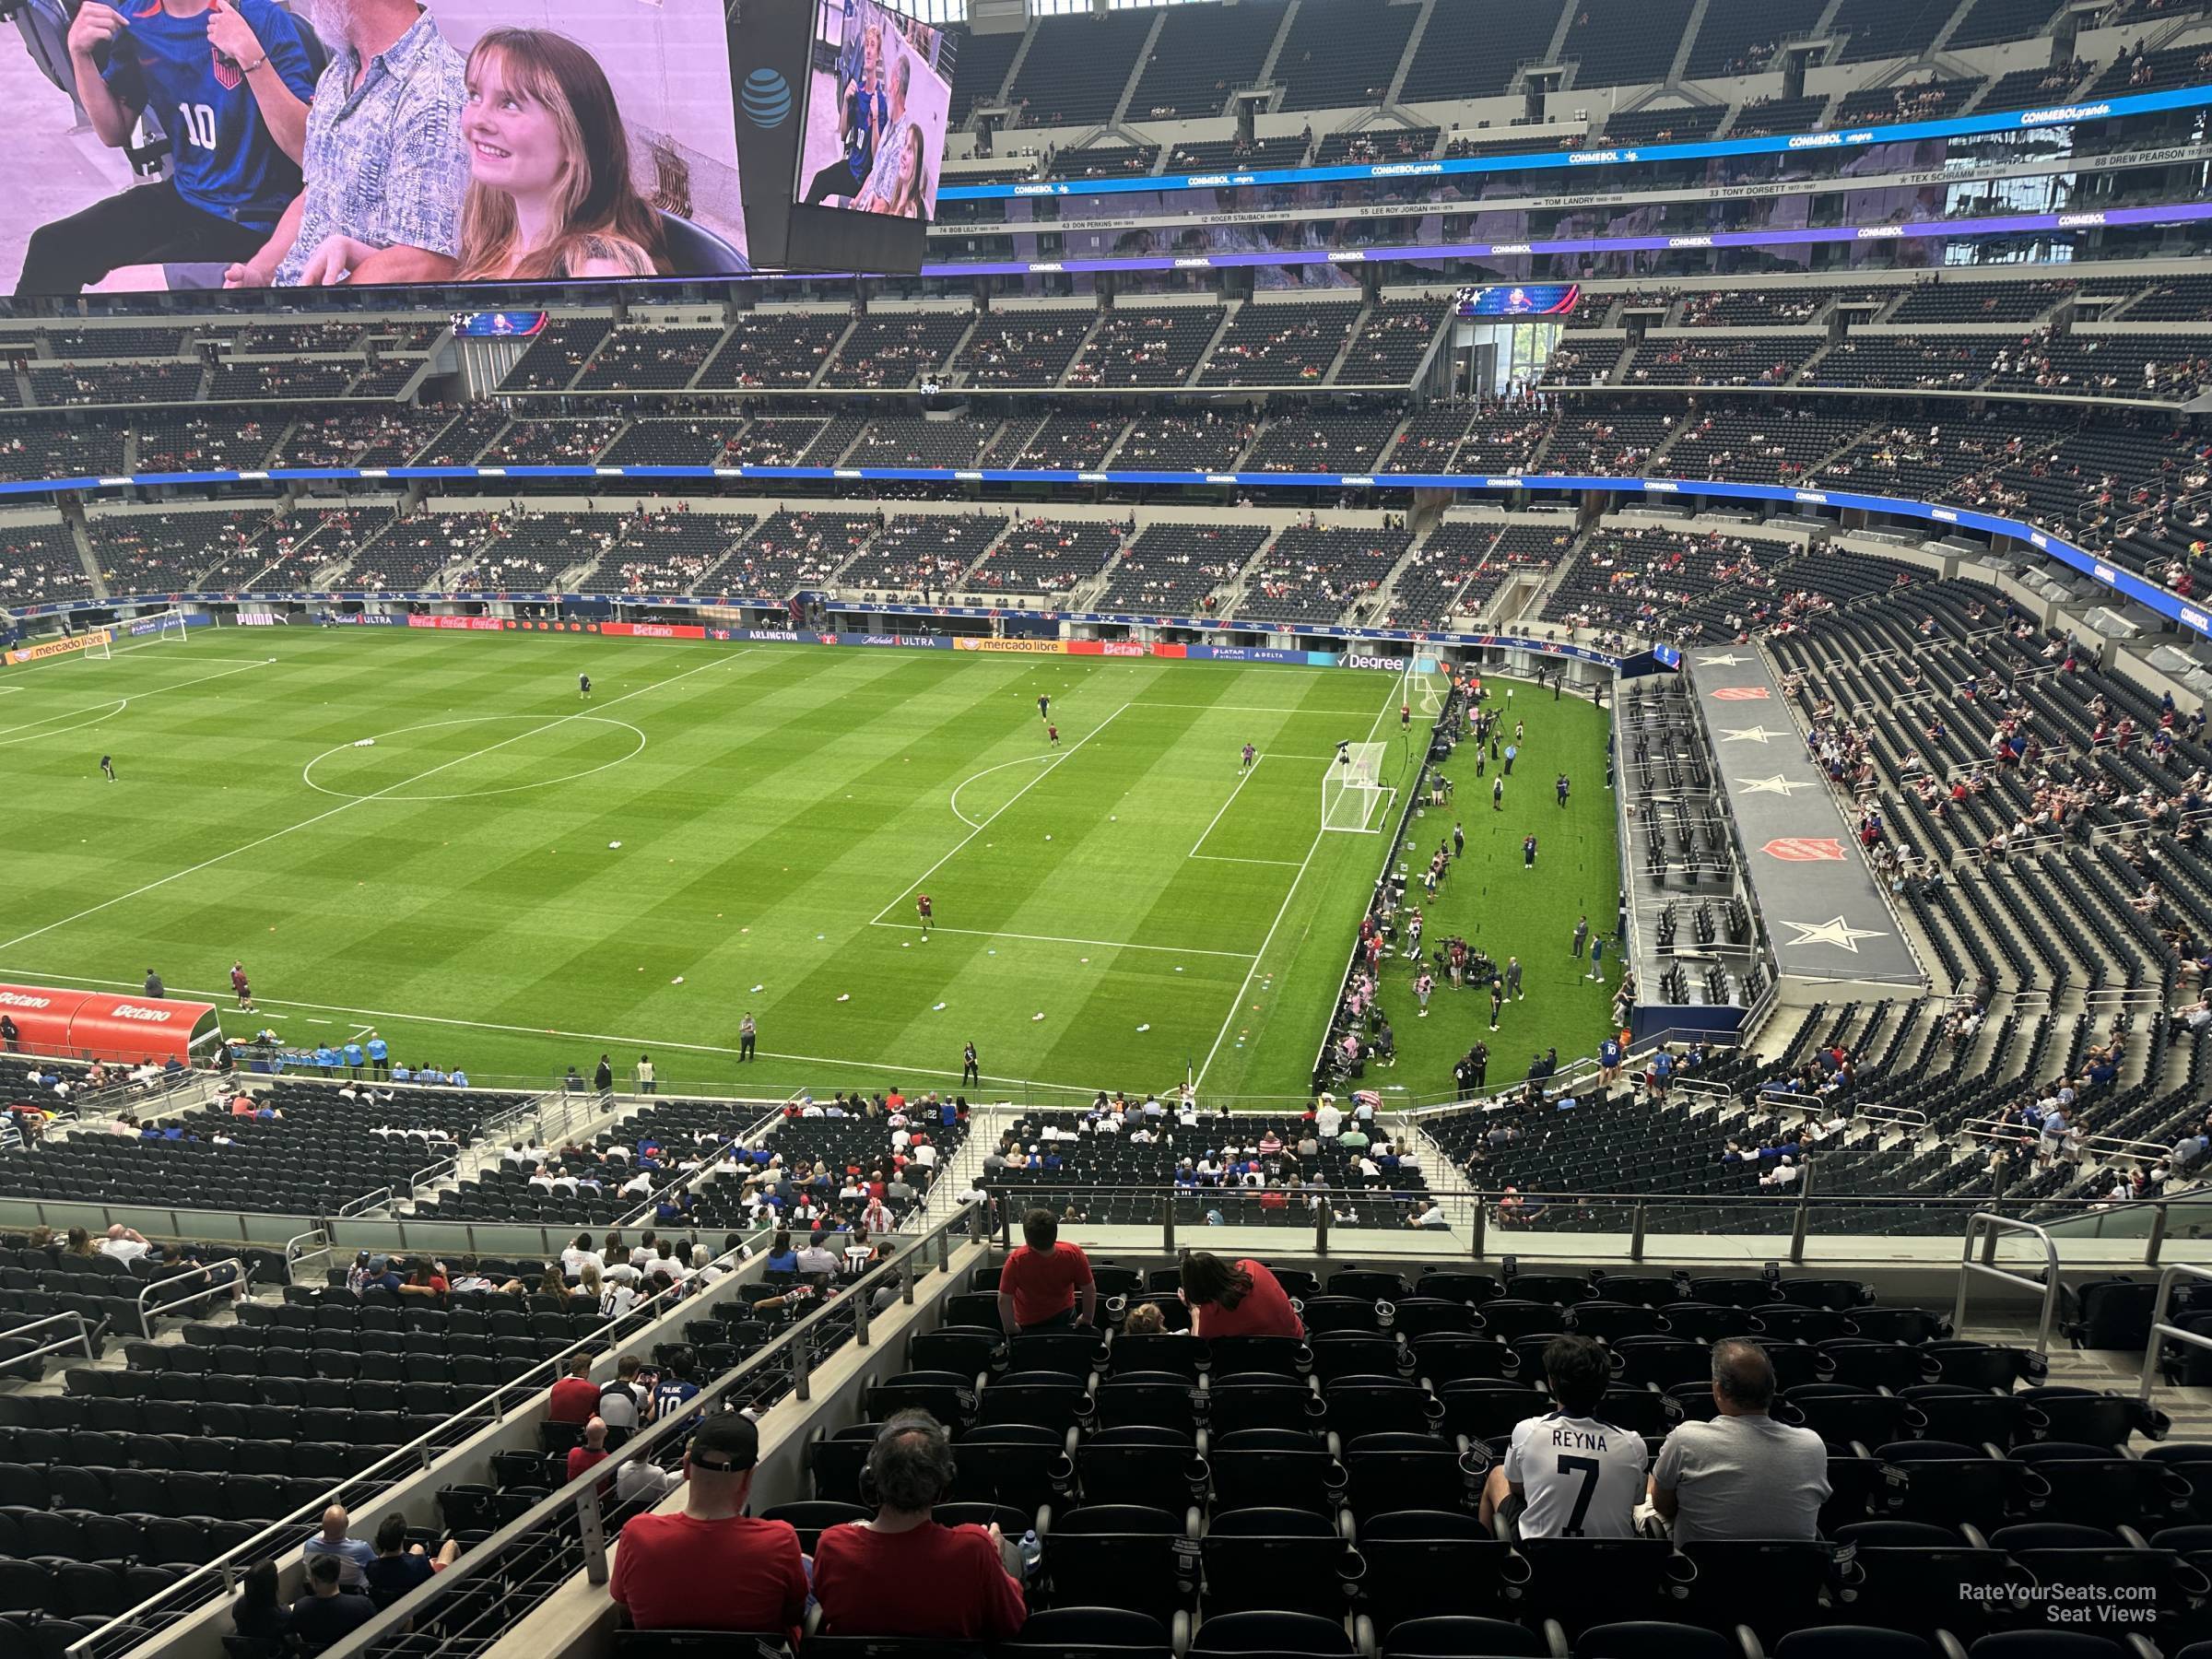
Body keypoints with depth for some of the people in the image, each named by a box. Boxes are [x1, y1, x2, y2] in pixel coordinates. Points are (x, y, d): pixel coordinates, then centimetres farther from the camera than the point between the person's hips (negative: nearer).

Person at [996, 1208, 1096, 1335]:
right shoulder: (1074, 1254, -32)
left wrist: (1010, 1327, -9)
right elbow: (1090, 1290, -19)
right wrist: (1087, 1318, -1)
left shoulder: (1016, 1261, -38)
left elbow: (1004, 1300, -27)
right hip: (1064, 1314, 1)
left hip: (1027, 1323, -1)